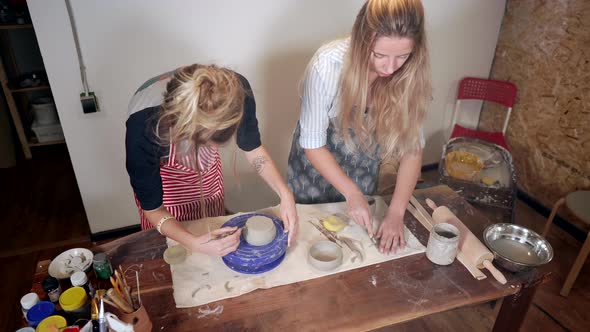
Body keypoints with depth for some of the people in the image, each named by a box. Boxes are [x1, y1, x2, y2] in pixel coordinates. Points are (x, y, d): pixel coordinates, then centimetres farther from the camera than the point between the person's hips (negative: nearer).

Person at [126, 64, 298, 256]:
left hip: (210, 172, 3)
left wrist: (285, 193, -28)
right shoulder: (143, 127, -42)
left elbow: (253, 149, -16)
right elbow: (152, 209, -25)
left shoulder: (236, 90, -36)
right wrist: (194, 244, -40)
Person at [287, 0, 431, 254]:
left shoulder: (410, 74, -23)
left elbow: (413, 147, -17)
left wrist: (396, 212, -23)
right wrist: (352, 193, -26)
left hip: (364, 168, 3)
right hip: (316, 163, -2)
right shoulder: (327, 65, -32)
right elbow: (313, 143, -23)